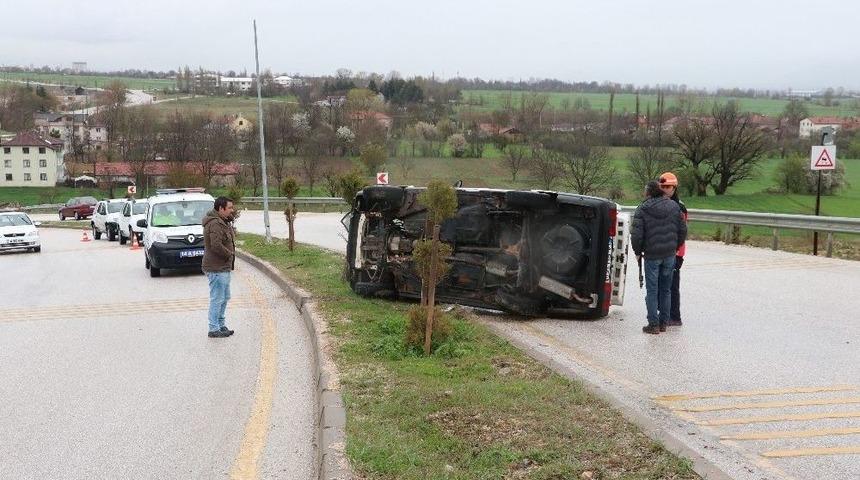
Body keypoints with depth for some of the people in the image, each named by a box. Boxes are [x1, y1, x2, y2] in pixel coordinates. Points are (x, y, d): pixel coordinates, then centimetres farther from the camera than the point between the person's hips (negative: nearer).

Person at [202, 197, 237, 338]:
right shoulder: (215, 224, -21)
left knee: (224, 297, 19)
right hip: (216, 268, -11)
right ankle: (214, 329, 3)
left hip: (223, 268, 11)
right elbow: (216, 245, -29)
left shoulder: (222, 222, 15)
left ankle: (220, 325, 29)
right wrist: (230, 254, -18)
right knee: (217, 299, -4)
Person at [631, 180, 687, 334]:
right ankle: (663, 322, 19)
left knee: (652, 290, 3)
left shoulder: (642, 210, -9)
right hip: (670, 255, 4)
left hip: (652, 255, -4)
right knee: (666, 289, 13)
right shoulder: (674, 206, 4)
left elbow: (637, 235, -15)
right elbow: (683, 230, 7)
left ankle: (653, 324, 2)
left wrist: (638, 252, 1)